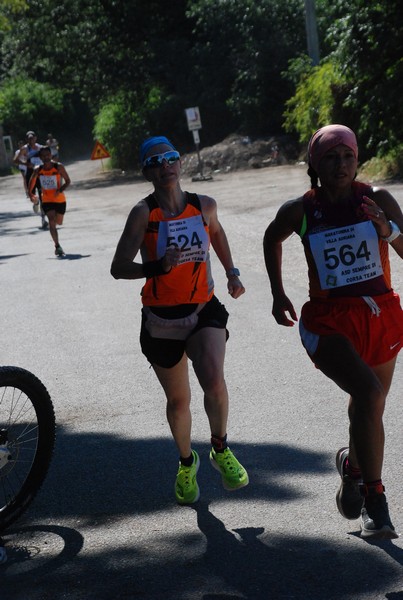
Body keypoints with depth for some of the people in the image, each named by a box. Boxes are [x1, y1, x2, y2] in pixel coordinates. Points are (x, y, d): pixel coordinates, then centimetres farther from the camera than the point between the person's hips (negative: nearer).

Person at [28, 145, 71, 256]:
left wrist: (60, 190, -24)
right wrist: (31, 194, 12)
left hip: (60, 199, 0)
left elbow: (67, 181, -8)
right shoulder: (38, 170, -6)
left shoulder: (58, 167, -12)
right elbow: (32, 181, 13)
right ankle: (57, 246, -15)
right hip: (47, 200, 0)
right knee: (52, 222, -18)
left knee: (58, 222, 13)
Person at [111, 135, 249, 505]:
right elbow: (118, 268, -16)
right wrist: (157, 267, -30)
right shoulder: (143, 213, -11)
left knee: (214, 381, -24)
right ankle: (187, 462, 39)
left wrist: (232, 273, 19)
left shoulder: (205, 206, -2)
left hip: (204, 310, 1)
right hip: (161, 319, -1)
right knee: (178, 399, 12)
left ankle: (221, 449, 3)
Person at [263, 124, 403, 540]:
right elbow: (272, 239, 18)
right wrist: (277, 294, 15)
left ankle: (353, 464, 50)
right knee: (369, 393, -26)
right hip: (330, 323, -3)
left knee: (369, 410, 16)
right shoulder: (300, 211, -3)